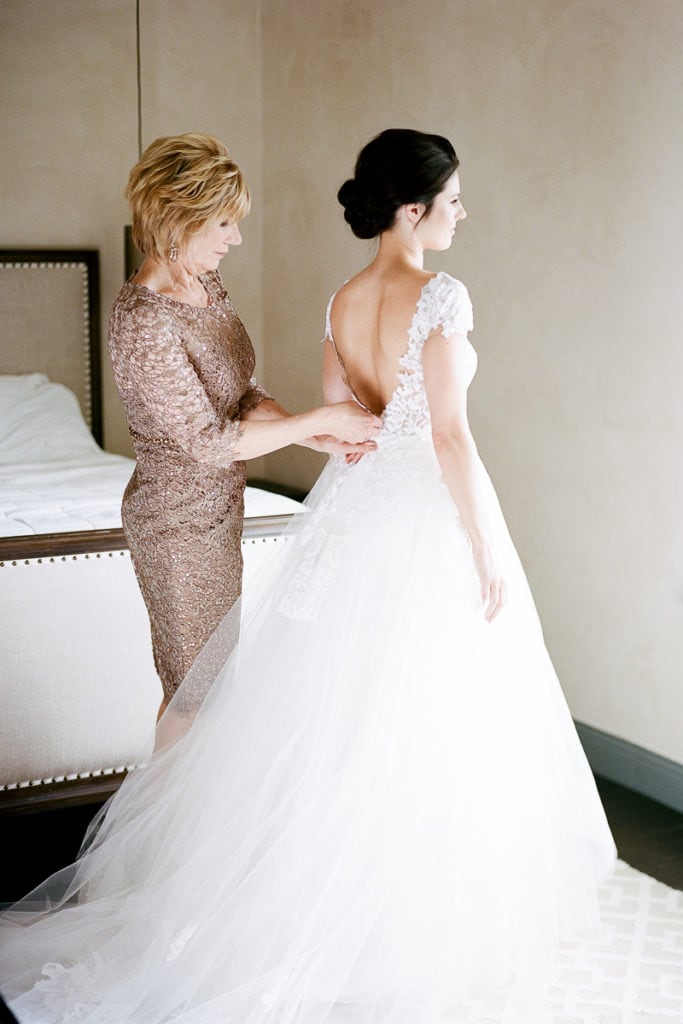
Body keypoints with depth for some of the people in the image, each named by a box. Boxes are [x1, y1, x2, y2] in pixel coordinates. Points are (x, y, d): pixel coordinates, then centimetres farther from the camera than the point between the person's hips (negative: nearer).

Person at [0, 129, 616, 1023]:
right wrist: (486, 545, -14)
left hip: (354, 505, 7)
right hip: (427, 513, -7)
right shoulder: (440, 295, -17)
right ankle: (414, 912, 20)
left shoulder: (342, 302, 5)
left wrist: (362, 504, 19)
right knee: (427, 715, 5)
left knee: (342, 697, 16)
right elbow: (450, 434, -20)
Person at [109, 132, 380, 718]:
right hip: (180, 521, -9)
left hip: (217, 507, 9)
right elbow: (210, 442, -23)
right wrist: (320, 420, -18)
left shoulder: (206, 285, 3)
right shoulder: (142, 323, -26)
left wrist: (317, 440, -9)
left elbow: (243, 395, 5)